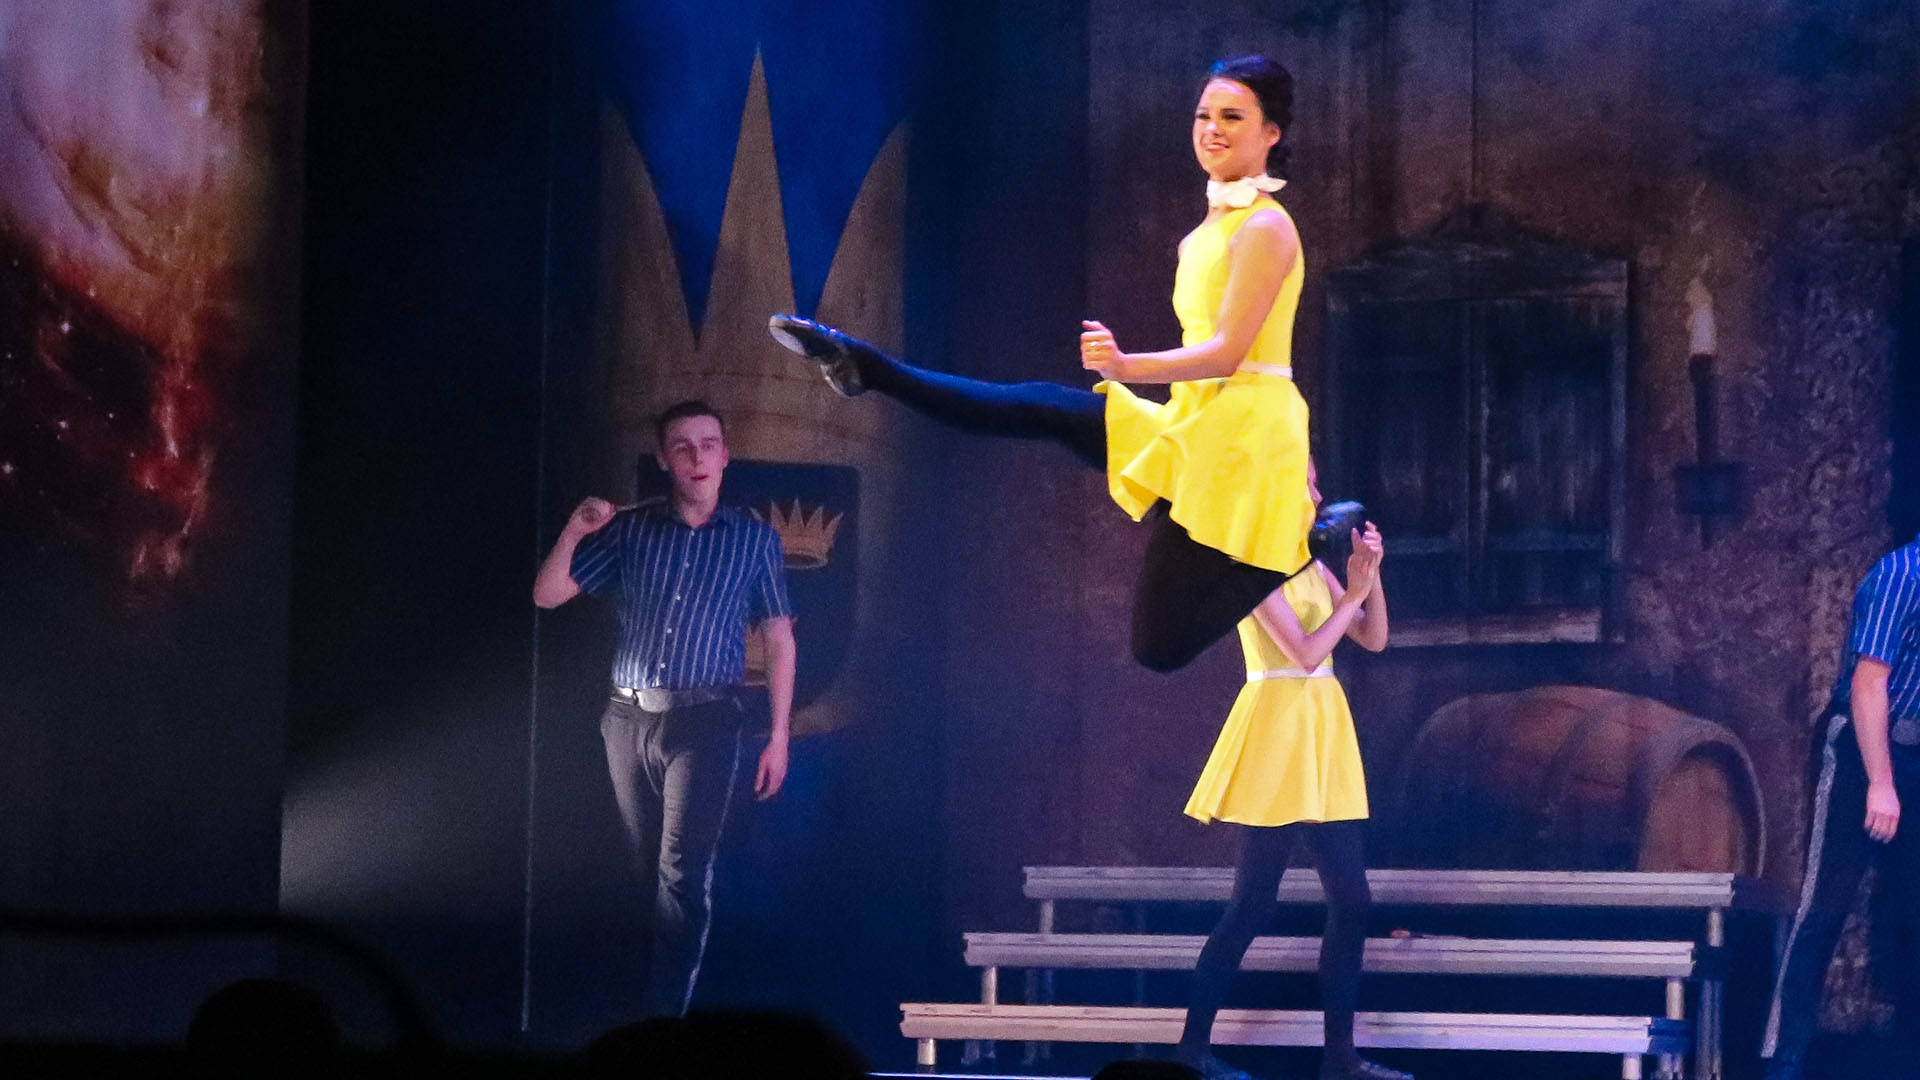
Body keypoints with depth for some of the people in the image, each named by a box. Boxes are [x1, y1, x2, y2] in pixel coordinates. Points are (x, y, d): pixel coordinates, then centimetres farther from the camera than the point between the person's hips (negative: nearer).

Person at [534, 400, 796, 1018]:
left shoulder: (754, 539, 5)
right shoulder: (629, 531, 7)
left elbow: (779, 640, 8)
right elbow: (547, 596, 7)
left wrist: (778, 737, 3)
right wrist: (573, 534, -11)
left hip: (704, 723, -3)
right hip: (629, 721, 3)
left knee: (682, 872, -14)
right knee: (644, 870, 7)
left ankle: (664, 1014, -17)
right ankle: (649, 999, 17)